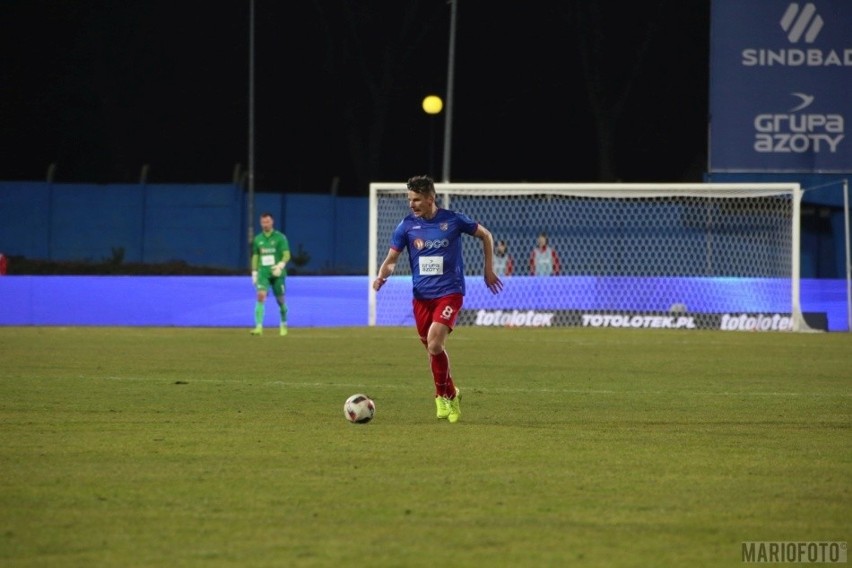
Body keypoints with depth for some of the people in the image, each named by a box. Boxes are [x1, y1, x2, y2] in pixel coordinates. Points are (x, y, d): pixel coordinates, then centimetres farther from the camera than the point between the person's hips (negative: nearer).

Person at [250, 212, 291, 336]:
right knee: (261, 296, -17)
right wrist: (254, 273, 14)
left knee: (280, 300, 6)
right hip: (263, 273, 2)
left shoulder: (280, 237, -1)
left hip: (277, 274, -2)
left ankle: (284, 325, 29)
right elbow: (255, 256, 18)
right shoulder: (258, 239, 10)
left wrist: (280, 265, -24)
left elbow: (286, 255, -7)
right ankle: (259, 327, -24)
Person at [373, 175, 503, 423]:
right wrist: (382, 275, -19)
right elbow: (392, 258, 3)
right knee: (433, 349, 10)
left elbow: (486, 235, 10)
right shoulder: (406, 226, 0)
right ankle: (450, 394, 30)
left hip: (449, 293, -4)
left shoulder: (453, 220, -6)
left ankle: (443, 396, -2)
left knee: (434, 345, -20)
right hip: (421, 296, 4)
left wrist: (489, 269, 9)